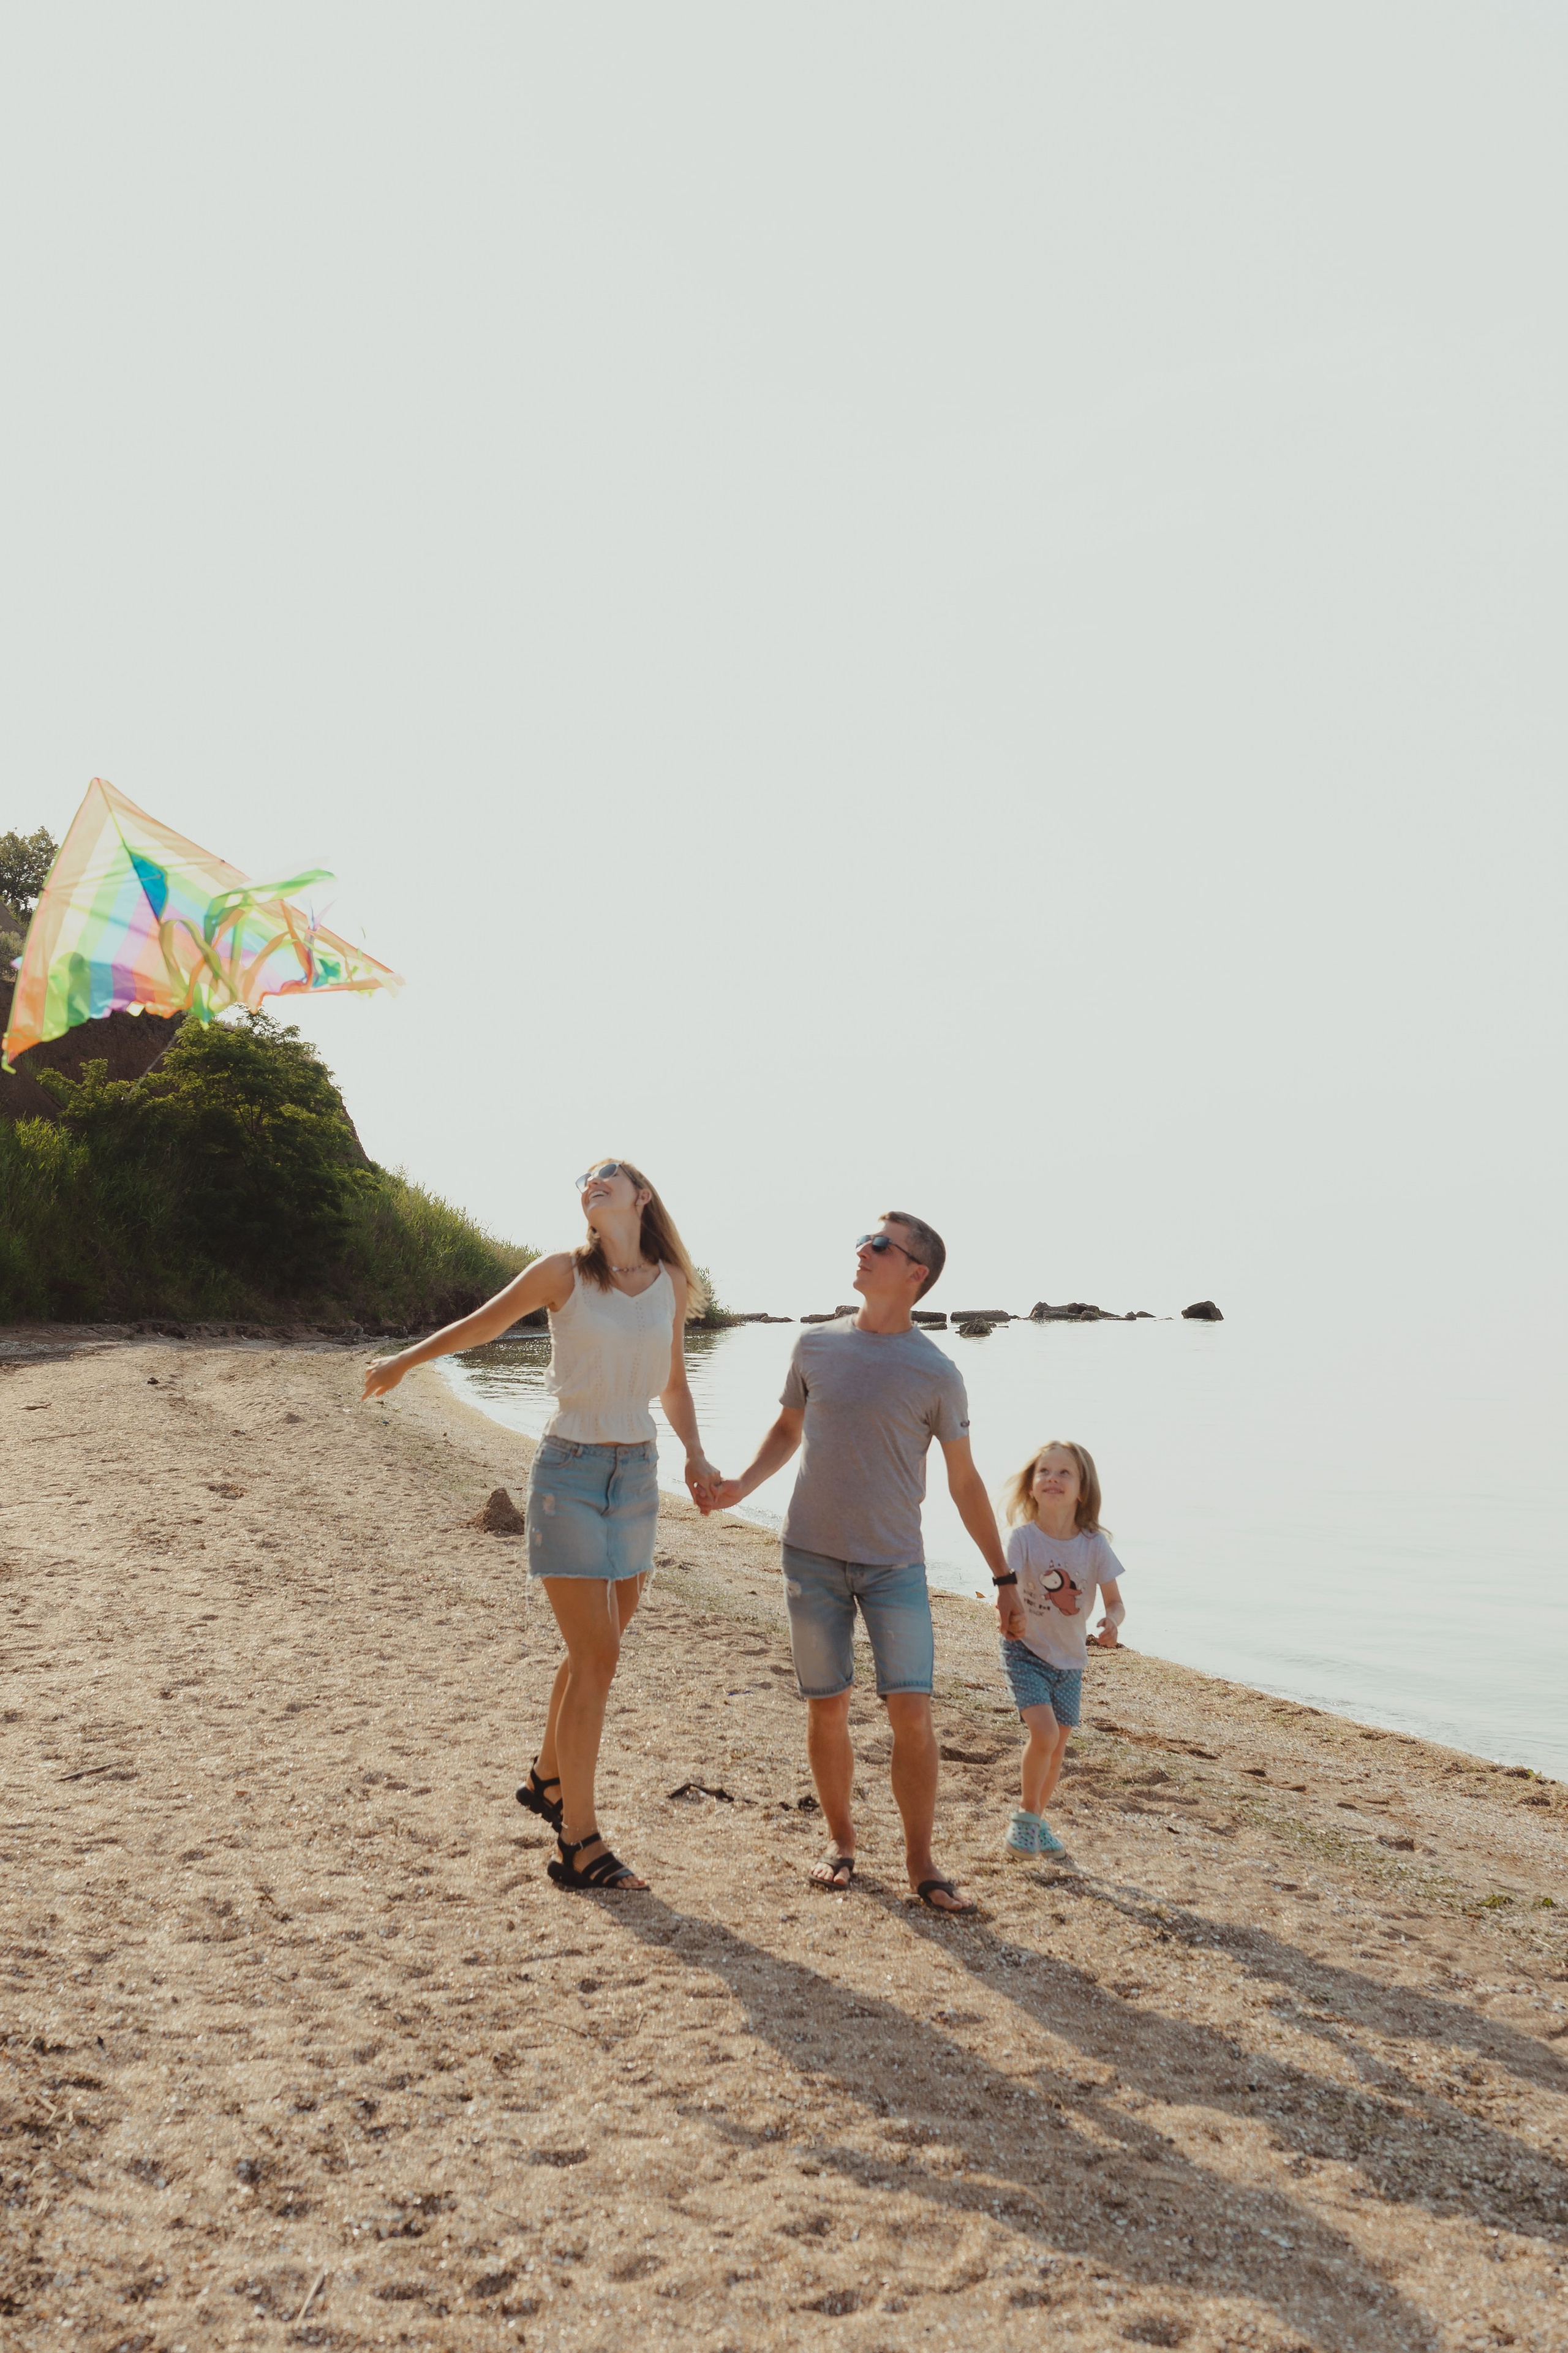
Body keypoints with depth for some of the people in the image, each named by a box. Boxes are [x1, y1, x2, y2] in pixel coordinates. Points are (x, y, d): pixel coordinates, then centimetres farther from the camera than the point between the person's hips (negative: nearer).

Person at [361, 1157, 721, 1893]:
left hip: (636, 1475, 5)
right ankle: (579, 1843, 2)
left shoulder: (672, 1283, 4)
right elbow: (482, 1324, 7)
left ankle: (548, 1778, 40)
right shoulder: (564, 1273, -7)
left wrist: (695, 1452, 1)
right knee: (596, 1656, -7)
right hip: (569, 1472, -5)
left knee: (595, 1651, 16)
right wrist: (403, 1362, 19)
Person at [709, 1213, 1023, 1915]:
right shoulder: (815, 1345, 2)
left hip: (895, 1565, -2)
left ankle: (921, 1864, 9)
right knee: (827, 1708, 7)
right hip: (812, 1555, 2)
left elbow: (964, 1482, 2)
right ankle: (840, 1839, 27)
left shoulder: (936, 1374, -5)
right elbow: (787, 1431, 17)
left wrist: (1003, 1578, 4)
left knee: (911, 1712, -8)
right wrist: (741, 1485, -1)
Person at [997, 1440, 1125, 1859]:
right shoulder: (1024, 1537, -17)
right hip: (1026, 1652, -3)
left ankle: (1038, 1819, 32)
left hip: (1070, 1658, 3)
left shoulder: (1094, 1545, -11)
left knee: (1058, 1746, 10)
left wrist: (1111, 1623, -29)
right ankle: (1026, 1813, 5)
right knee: (1044, 1733, -19)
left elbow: (1115, 1602, -7)